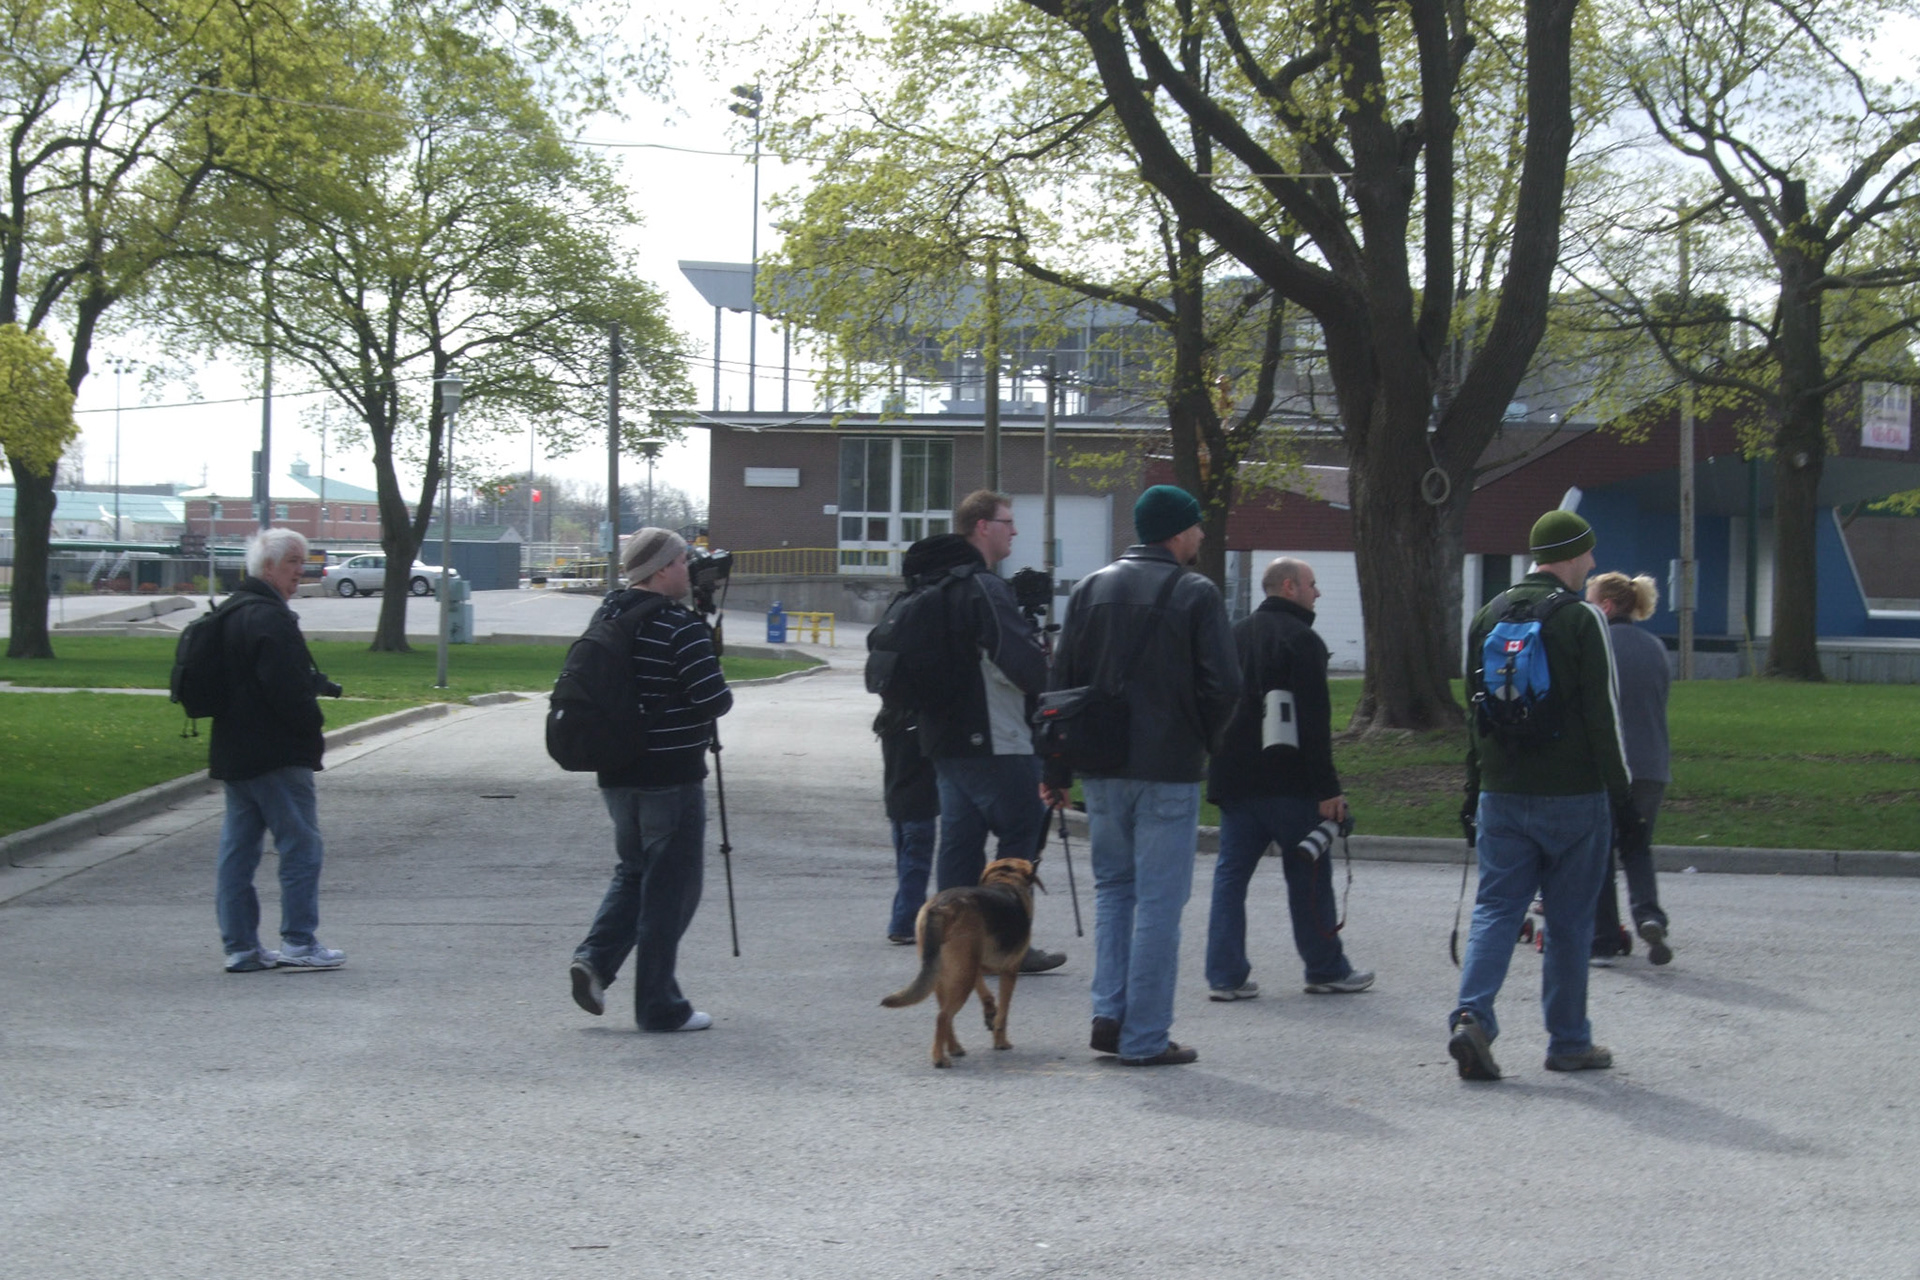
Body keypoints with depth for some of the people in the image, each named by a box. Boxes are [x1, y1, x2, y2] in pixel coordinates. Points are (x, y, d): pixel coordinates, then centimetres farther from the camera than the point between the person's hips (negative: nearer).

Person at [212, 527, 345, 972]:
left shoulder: (232, 614, 16)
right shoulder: (270, 619, -16)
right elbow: (288, 690, -22)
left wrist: (316, 683, 16)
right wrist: (313, 726, -6)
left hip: (234, 752, 10)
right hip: (276, 754, -10)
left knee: (237, 849, 9)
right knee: (301, 844, -3)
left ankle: (240, 946, 11)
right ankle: (299, 943, -3)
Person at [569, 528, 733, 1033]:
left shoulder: (607, 617, 6)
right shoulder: (680, 626, -17)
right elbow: (714, 699, -20)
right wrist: (723, 696, 1)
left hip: (616, 773, 7)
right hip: (671, 776, -7)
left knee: (634, 872, 22)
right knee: (670, 887, 3)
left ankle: (595, 958, 2)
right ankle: (659, 1006, 7)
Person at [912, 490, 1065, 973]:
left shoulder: (930, 585, 14)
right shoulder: (986, 589, -17)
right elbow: (1024, 663, -23)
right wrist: (1054, 677, -1)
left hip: (945, 738, 9)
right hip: (994, 742, -9)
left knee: (960, 838, 12)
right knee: (1022, 831, -1)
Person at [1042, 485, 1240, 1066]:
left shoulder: (1091, 589, 8)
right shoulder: (1196, 594, -7)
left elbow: (1061, 682, 7)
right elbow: (1224, 686, -12)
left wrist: (1057, 771, 12)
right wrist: (1202, 740, 8)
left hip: (1101, 770, 5)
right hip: (1169, 771, -5)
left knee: (1113, 887, 19)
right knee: (1159, 899, 0)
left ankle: (1109, 1013, 10)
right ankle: (1145, 1036, 2)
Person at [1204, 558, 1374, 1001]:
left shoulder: (1235, 635, 14)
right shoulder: (1300, 640, -11)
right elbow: (1314, 723, -17)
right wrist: (1328, 789, -16)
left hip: (1233, 779, 7)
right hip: (1287, 782, -7)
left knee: (1231, 873, 6)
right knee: (1309, 875, 5)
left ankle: (1225, 975, 2)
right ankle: (1327, 970, 14)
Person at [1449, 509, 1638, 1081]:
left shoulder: (1487, 616, 9)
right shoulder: (1581, 620, -9)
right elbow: (1602, 715, -10)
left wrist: (1474, 790, 19)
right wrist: (1621, 794, -4)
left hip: (1502, 796, 4)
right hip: (1573, 797, -4)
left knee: (1496, 907, 5)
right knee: (1569, 920, 5)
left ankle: (1471, 1016, -14)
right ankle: (1569, 1042, 13)